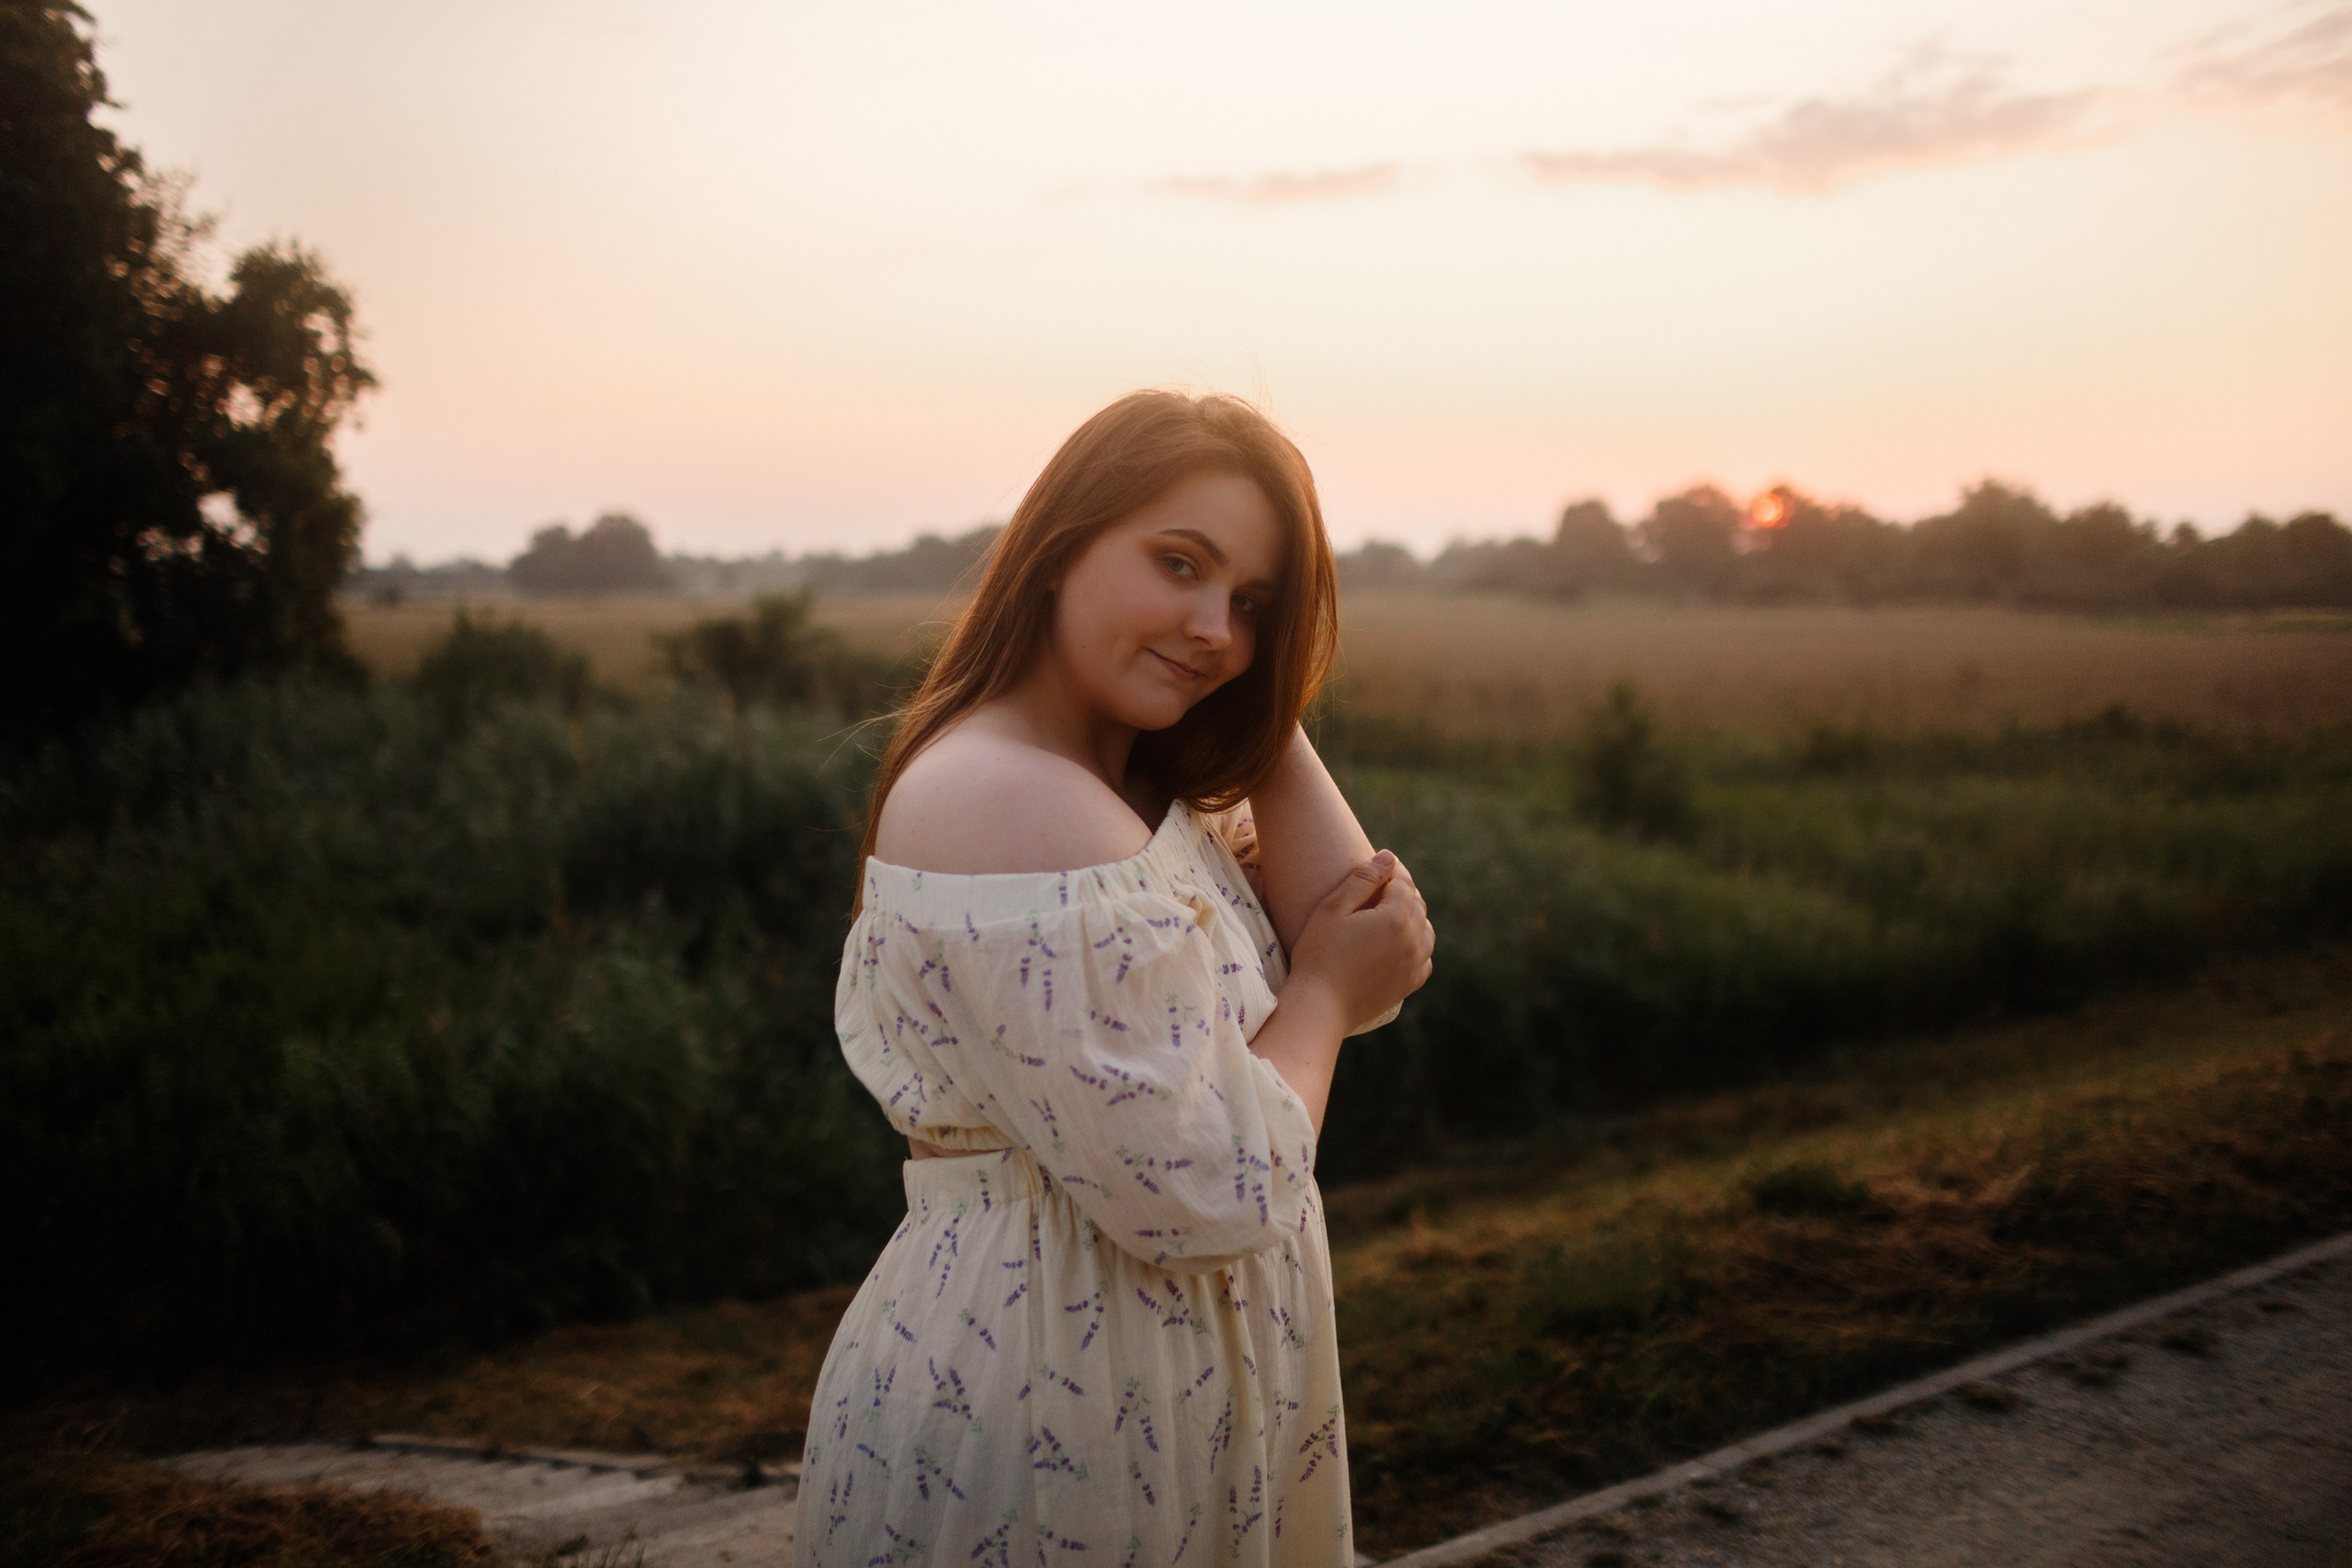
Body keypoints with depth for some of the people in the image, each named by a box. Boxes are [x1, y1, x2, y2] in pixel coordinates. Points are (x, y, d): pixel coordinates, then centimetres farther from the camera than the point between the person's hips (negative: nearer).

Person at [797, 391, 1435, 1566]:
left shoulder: (1156, 790, 7)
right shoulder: (1010, 803, -25)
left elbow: (1379, 947, -1)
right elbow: (1212, 1193, -26)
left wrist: (1266, 717, -3)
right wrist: (1320, 992, -9)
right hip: (1033, 1414, -10)